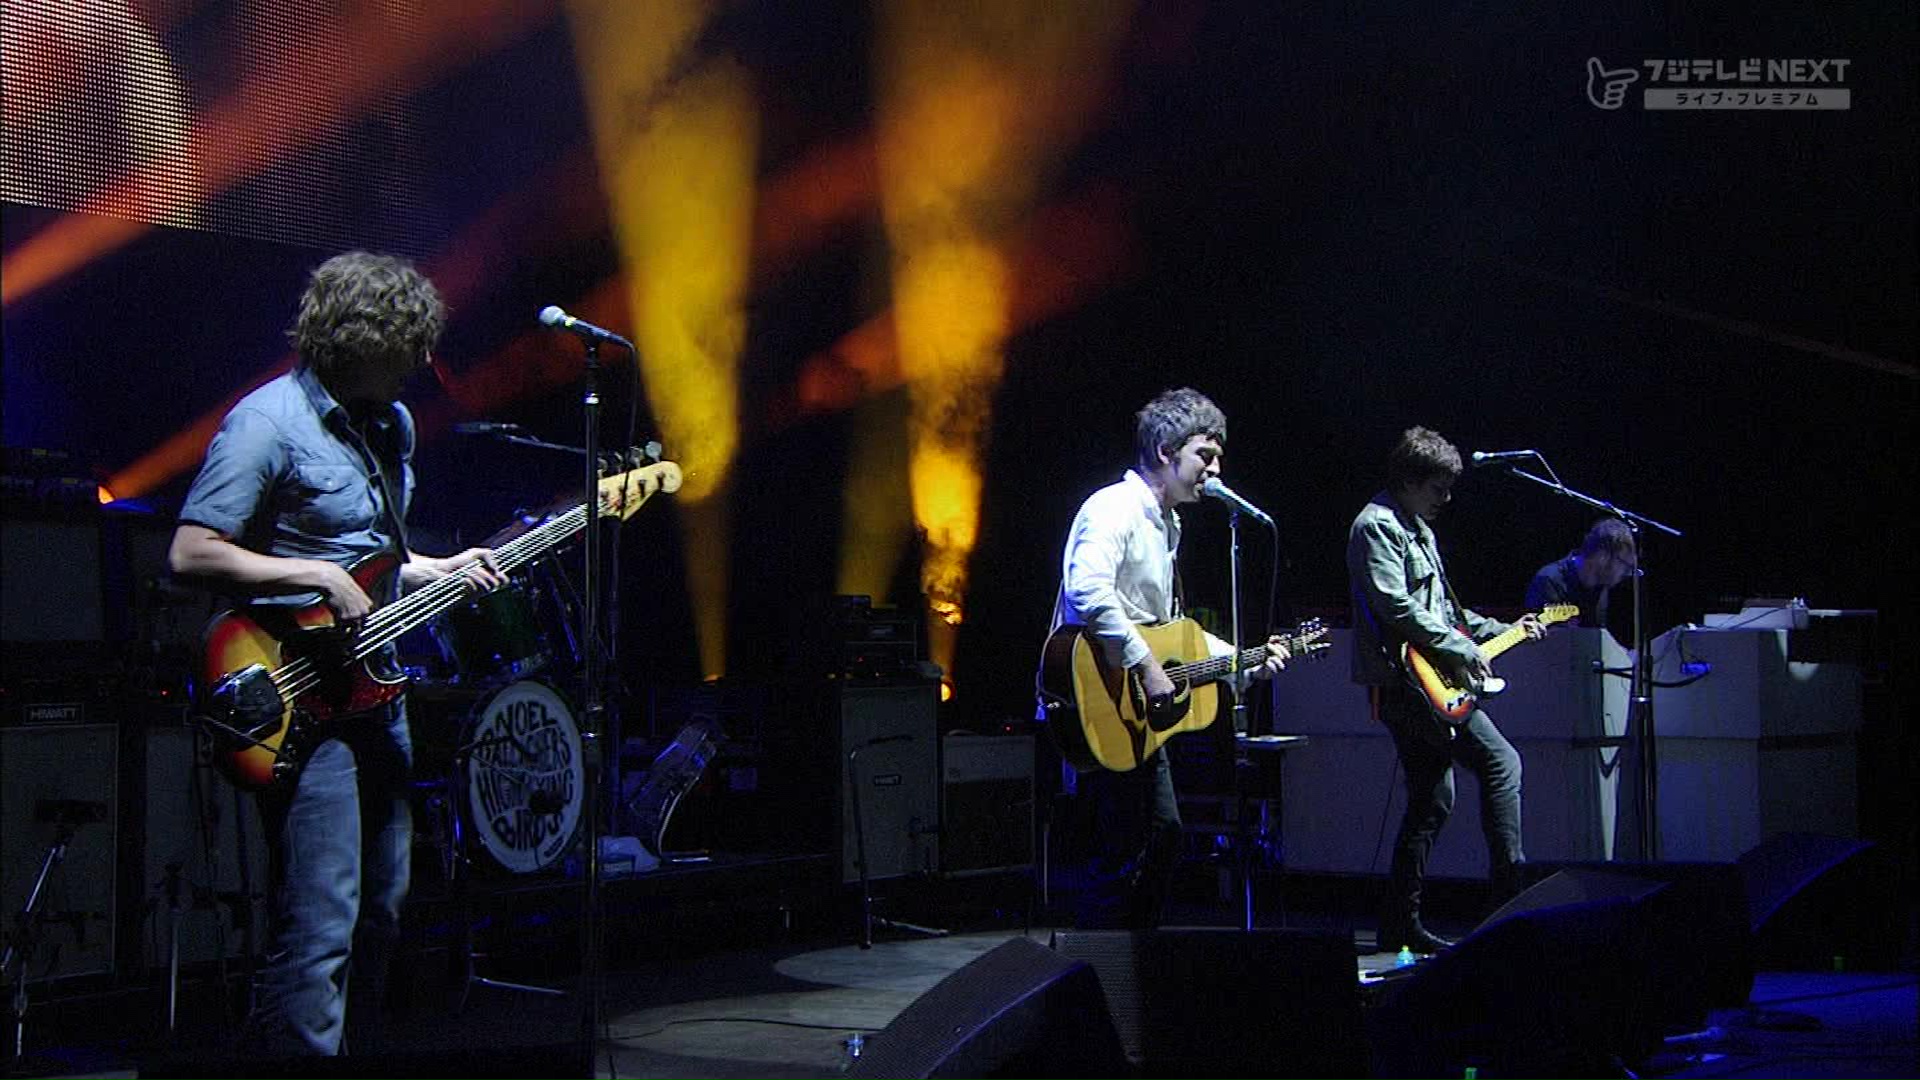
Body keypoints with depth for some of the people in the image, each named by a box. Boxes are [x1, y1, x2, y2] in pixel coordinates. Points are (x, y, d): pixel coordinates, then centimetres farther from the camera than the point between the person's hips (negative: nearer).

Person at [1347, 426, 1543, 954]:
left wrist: (1501, 630, 21)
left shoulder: (1419, 531, 23)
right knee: (1500, 762, -12)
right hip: (1403, 677, -11)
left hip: (1415, 683, 11)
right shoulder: (1377, 526, -9)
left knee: (1432, 801, 10)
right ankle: (1509, 888, -10)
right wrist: (1460, 649, -18)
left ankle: (1401, 925, 14)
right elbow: (1395, 605, -22)